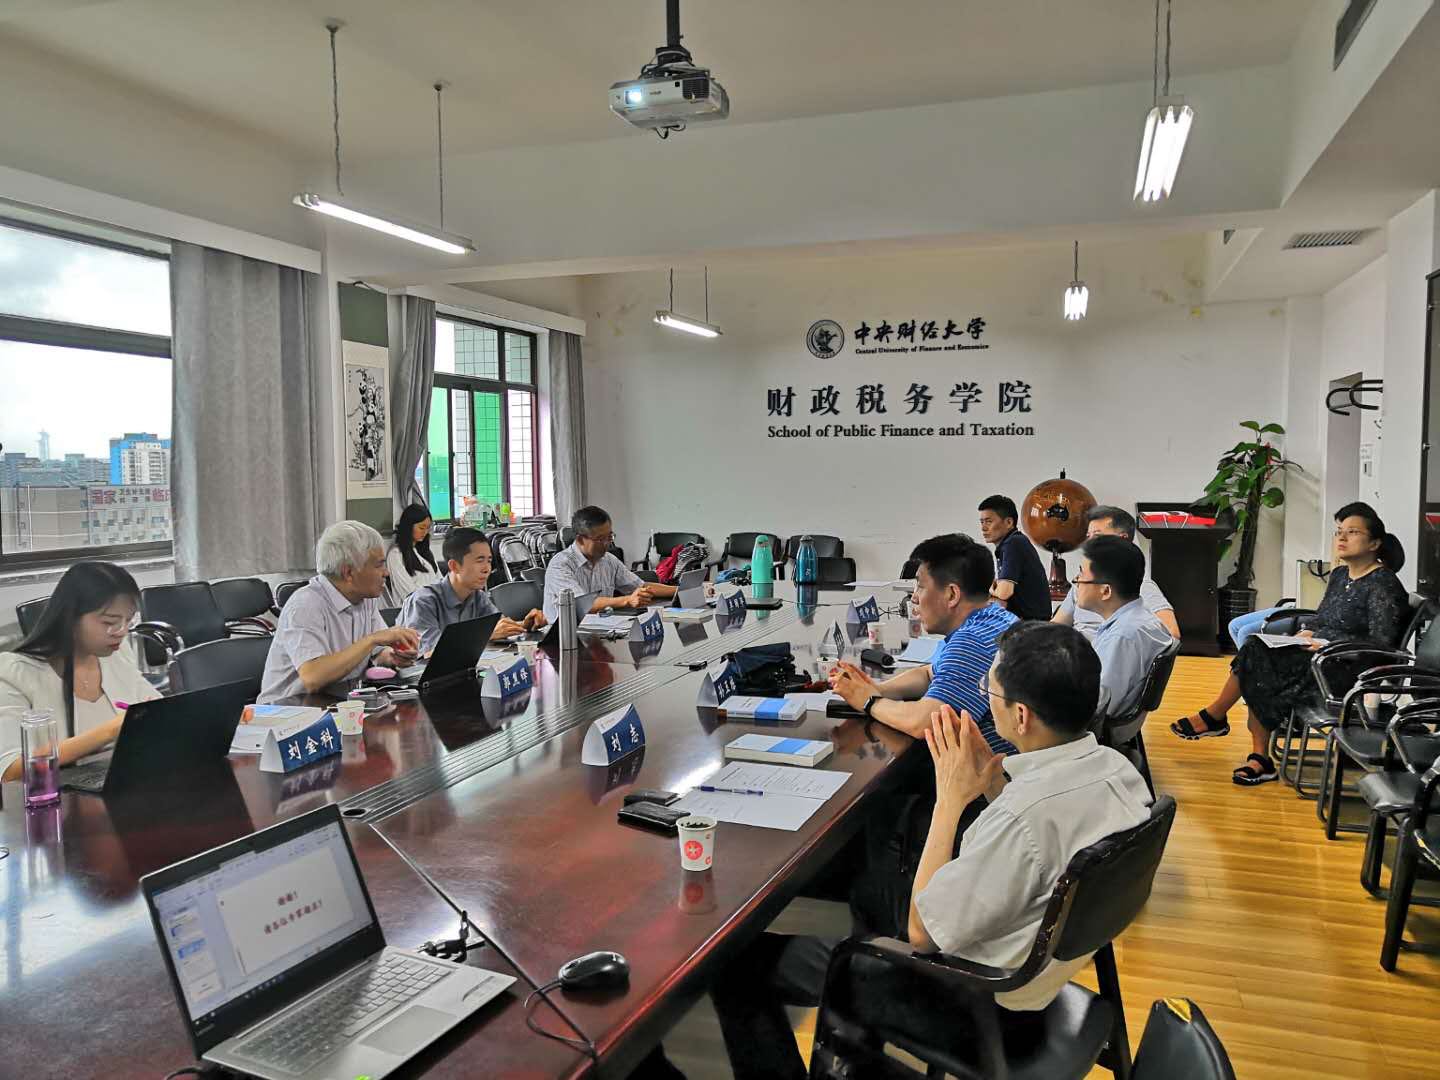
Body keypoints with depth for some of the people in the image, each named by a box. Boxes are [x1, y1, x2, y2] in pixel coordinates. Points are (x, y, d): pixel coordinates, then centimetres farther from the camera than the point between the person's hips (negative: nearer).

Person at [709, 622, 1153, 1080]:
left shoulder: (1022, 815, -36)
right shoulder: (1117, 767, -10)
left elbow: (923, 931, -23)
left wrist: (951, 798, -21)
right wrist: (994, 781, -5)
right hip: (1042, 969, 9)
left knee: (738, 962, 0)